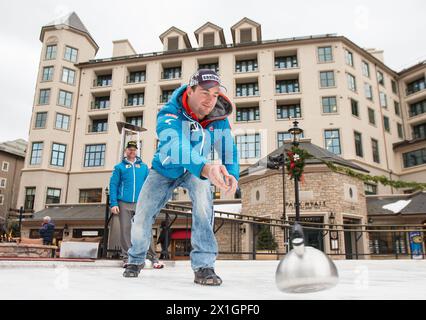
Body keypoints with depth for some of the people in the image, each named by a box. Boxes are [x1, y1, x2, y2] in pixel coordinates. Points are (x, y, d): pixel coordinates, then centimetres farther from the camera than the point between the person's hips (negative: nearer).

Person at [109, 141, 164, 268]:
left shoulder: (143, 166, 13)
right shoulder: (119, 167, 10)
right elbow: (113, 185, 4)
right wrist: (113, 203, -6)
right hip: (124, 204, 0)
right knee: (125, 231, 4)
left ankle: (153, 258, -3)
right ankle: (127, 258, 14)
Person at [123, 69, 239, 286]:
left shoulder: (218, 117, -21)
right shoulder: (169, 113, -35)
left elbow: (228, 149, -26)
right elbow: (176, 147, -54)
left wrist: (231, 174, -49)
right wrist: (206, 168, -72)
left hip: (195, 170, 1)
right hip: (164, 169, -1)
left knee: (203, 197, -32)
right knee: (141, 217, -2)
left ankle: (203, 266, -24)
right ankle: (136, 259, 31)